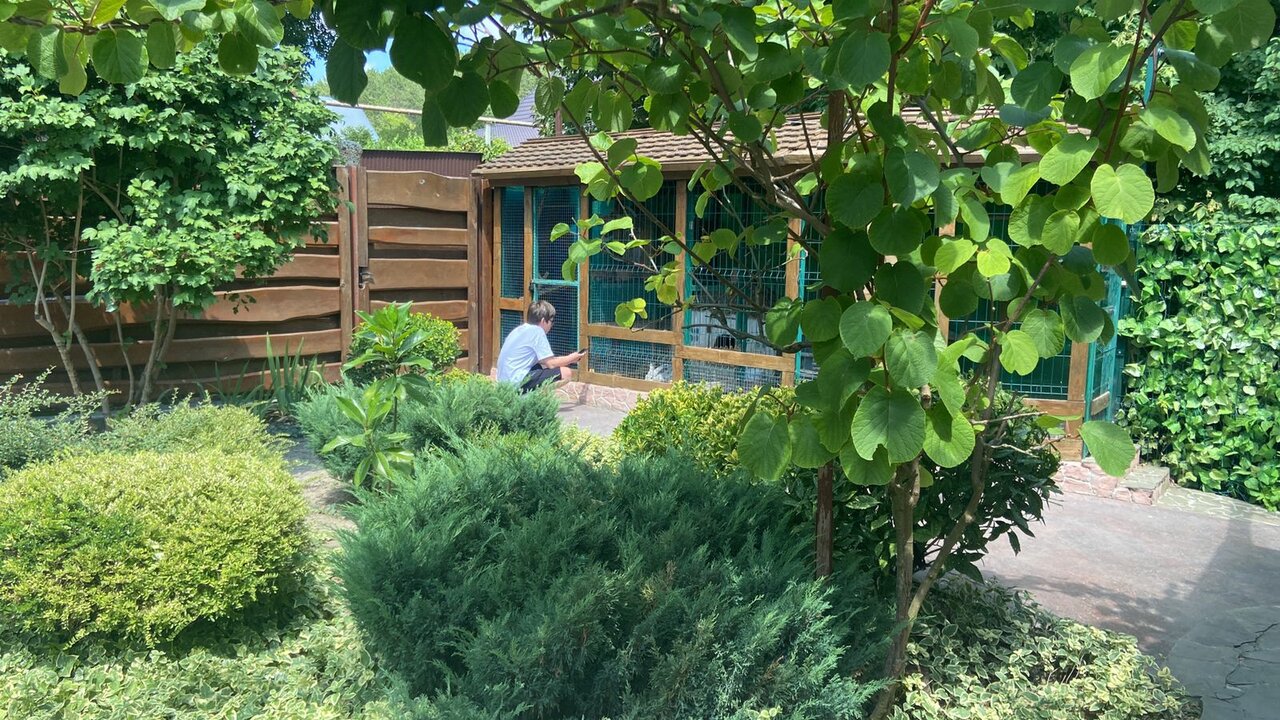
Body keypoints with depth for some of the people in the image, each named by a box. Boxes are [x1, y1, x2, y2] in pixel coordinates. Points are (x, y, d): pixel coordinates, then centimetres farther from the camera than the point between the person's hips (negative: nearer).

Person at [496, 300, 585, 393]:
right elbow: (551, 363, -9)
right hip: (517, 381, -10)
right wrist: (571, 358, 7)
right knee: (565, 372, -9)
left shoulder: (521, 329, 17)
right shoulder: (536, 331, -9)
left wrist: (567, 359, 22)